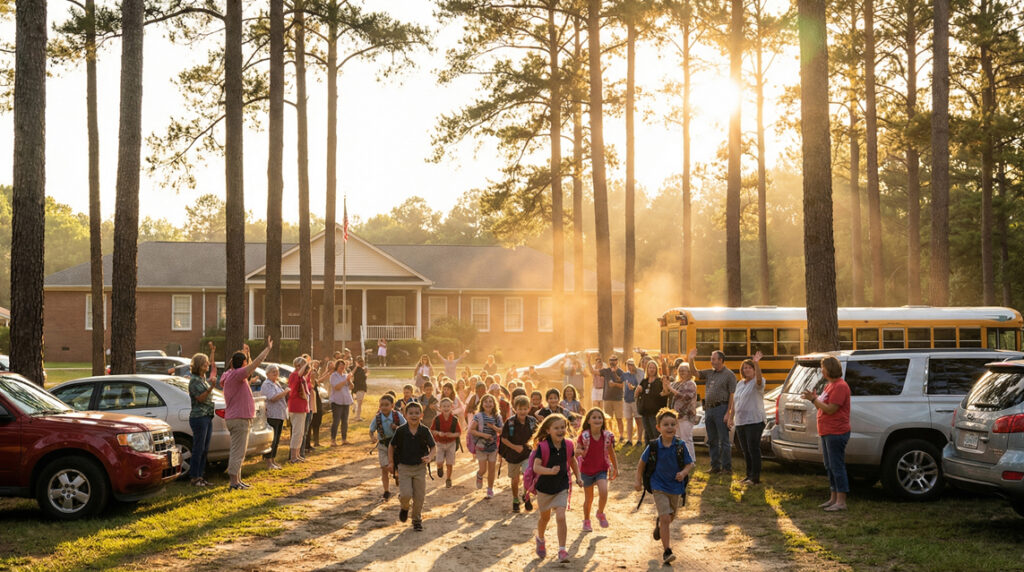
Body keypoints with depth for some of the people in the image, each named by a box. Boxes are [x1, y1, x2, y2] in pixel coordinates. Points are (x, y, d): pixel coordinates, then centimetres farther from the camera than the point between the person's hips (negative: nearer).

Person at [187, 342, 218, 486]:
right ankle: (194, 478, -4)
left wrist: (212, 351, 28)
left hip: (208, 417, 9)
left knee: (204, 449, 9)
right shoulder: (194, 380, -10)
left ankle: (200, 477, 13)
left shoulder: (204, 378, 14)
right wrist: (211, 387, -28)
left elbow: (212, 367, 33)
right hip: (198, 417, -9)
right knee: (198, 449, -7)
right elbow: (201, 398, -18)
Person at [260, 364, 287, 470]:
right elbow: (273, 398, -22)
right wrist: (285, 392, -15)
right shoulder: (267, 384, -10)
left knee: (277, 440, 12)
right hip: (272, 415, -9)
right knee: (271, 440, -9)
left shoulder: (277, 384, 19)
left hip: (280, 415, 9)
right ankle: (268, 462, -6)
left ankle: (273, 460, 18)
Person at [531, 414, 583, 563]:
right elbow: (536, 467, -27)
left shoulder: (568, 445, -7)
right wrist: (550, 471, -43)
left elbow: (573, 461, 12)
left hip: (562, 487, 1)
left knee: (561, 517, -14)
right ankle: (540, 539, 48)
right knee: (545, 517, 18)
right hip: (544, 487, -1)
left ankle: (562, 550, -8)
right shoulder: (542, 446, -19)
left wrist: (578, 478, 4)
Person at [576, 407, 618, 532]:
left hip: (602, 470, 1)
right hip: (586, 470, -1)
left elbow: (611, 452, 7)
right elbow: (576, 452, -9)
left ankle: (600, 513, 8)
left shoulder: (607, 436, -8)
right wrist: (579, 452, -34)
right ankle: (586, 521, 33)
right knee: (589, 498, 9)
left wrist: (615, 468, 14)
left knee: (603, 491, -21)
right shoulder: (584, 436, -14)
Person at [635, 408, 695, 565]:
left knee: (670, 517, 21)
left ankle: (658, 523, 57)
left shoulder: (680, 445, -11)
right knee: (665, 518, -15)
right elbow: (642, 463, 3)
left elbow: (690, 463, -2)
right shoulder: (653, 446, -13)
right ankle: (667, 551, -8)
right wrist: (639, 481, 6)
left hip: (675, 487, 3)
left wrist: (684, 472, -22)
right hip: (659, 487, -3)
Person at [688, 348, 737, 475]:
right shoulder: (709, 373, 15)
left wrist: (729, 413, -17)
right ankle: (715, 466, 19)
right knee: (712, 441, 12)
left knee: (724, 440, -4)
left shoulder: (729, 375, -6)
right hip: (708, 409, 7)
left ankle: (727, 467, 0)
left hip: (721, 409, -7)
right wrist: (691, 360, 2)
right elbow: (695, 373, 18)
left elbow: (732, 395, -11)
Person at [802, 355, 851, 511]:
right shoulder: (829, 385, 17)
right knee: (830, 467, 14)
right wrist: (814, 398, 4)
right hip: (827, 433, 11)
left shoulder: (840, 386, -16)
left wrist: (813, 399, -15)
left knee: (837, 467, -7)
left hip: (836, 433, -11)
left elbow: (830, 409, -21)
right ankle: (833, 498, 22)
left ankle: (841, 501, -4)